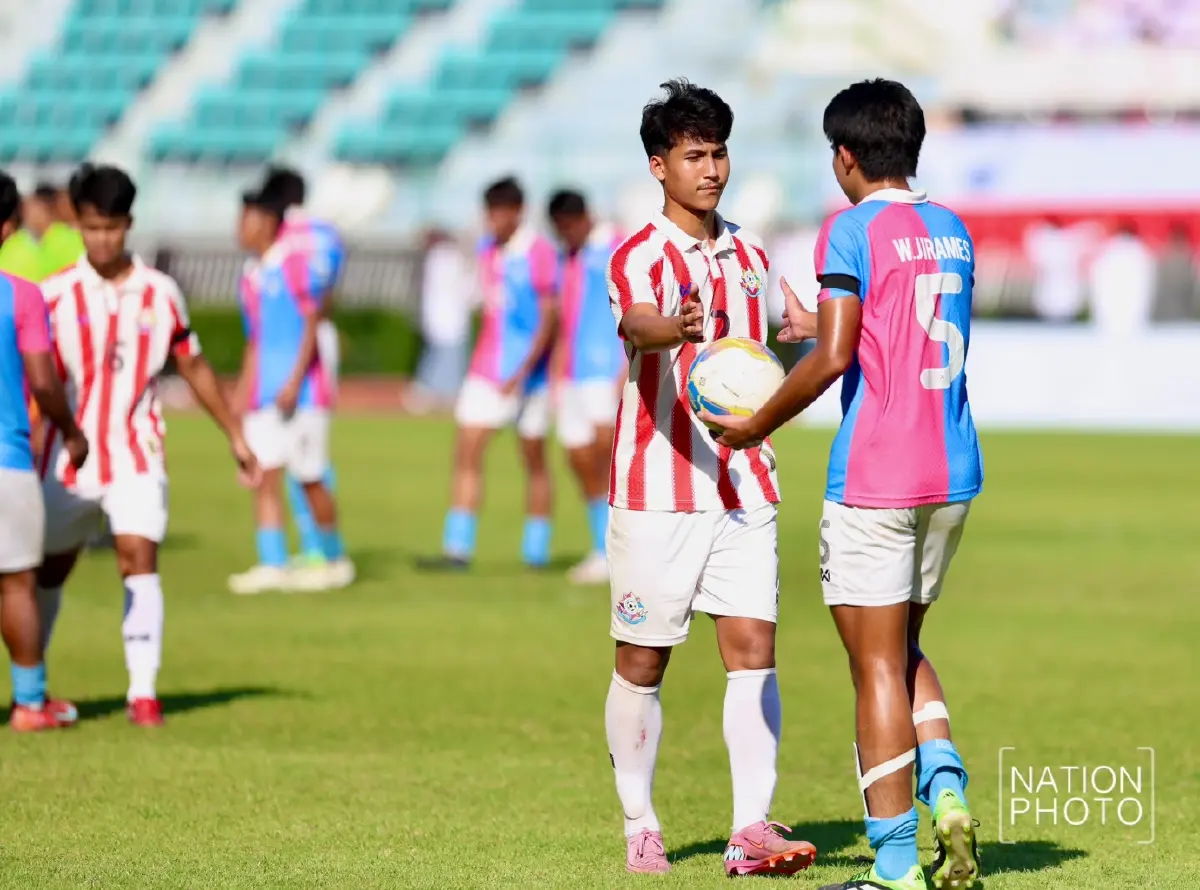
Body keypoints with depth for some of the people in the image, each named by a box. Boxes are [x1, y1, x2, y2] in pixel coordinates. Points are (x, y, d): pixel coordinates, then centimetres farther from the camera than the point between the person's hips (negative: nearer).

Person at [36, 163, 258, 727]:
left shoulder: (160, 293, 1)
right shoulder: (56, 295, -4)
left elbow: (194, 368, 12)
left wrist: (235, 437, 14)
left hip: (138, 458, 0)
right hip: (70, 459, 0)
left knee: (139, 560, -15)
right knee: (49, 570, 12)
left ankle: (143, 691, -15)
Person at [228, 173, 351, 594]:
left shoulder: (297, 261, -8)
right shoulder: (252, 276, 14)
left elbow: (312, 323, -11)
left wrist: (294, 382, -17)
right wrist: (240, 395, 17)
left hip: (303, 390, -7)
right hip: (264, 394, 7)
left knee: (310, 477, 0)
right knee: (264, 475, -3)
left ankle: (335, 559, 14)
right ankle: (272, 564, -5)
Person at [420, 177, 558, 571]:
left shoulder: (541, 253, -12)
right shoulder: (487, 250, 9)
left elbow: (549, 318, -14)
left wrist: (523, 373, -19)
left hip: (528, 374, -6)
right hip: (486, 371, 6)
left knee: (534, 461, 5)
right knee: (466, 453, -5)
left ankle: (536, 551, 13)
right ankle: (457, 549, -8)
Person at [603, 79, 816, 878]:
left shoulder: (749, 255, 13)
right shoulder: (639, 258, -8)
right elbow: (639, 326, -30)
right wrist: (677, 330, -51)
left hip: (742, 487, 5)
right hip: (657, 489, -5)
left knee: (753, 646, -7)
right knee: (643, 661, 3)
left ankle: (753, 829, -10)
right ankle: (641, 827, 17)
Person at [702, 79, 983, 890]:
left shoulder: (853, 230, -9)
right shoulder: (953, 231, 12)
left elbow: (833, 360, -16)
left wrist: (757, 427, -3)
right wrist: (822, 328, 29)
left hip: (874, 479, -7)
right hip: (953, 473, 7)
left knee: (877, 666, -1)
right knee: (903, 648, 21)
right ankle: (946, 785, -3)